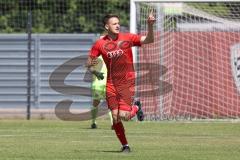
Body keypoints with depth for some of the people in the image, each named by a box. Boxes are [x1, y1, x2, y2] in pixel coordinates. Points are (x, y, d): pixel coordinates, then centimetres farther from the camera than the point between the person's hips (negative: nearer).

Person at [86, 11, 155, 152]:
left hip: (127, 82, -2)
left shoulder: (127, 38, -4)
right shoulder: (100, 44, 0)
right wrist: (94, 71, -15)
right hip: (111, 84, 2)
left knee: (123, 116, -15)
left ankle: (136, 108, 19)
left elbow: (149, 40, -12)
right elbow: (89, 62, 7)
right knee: (115, 118, -2)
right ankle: (125, 145, 15)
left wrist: (150, 25, -29)